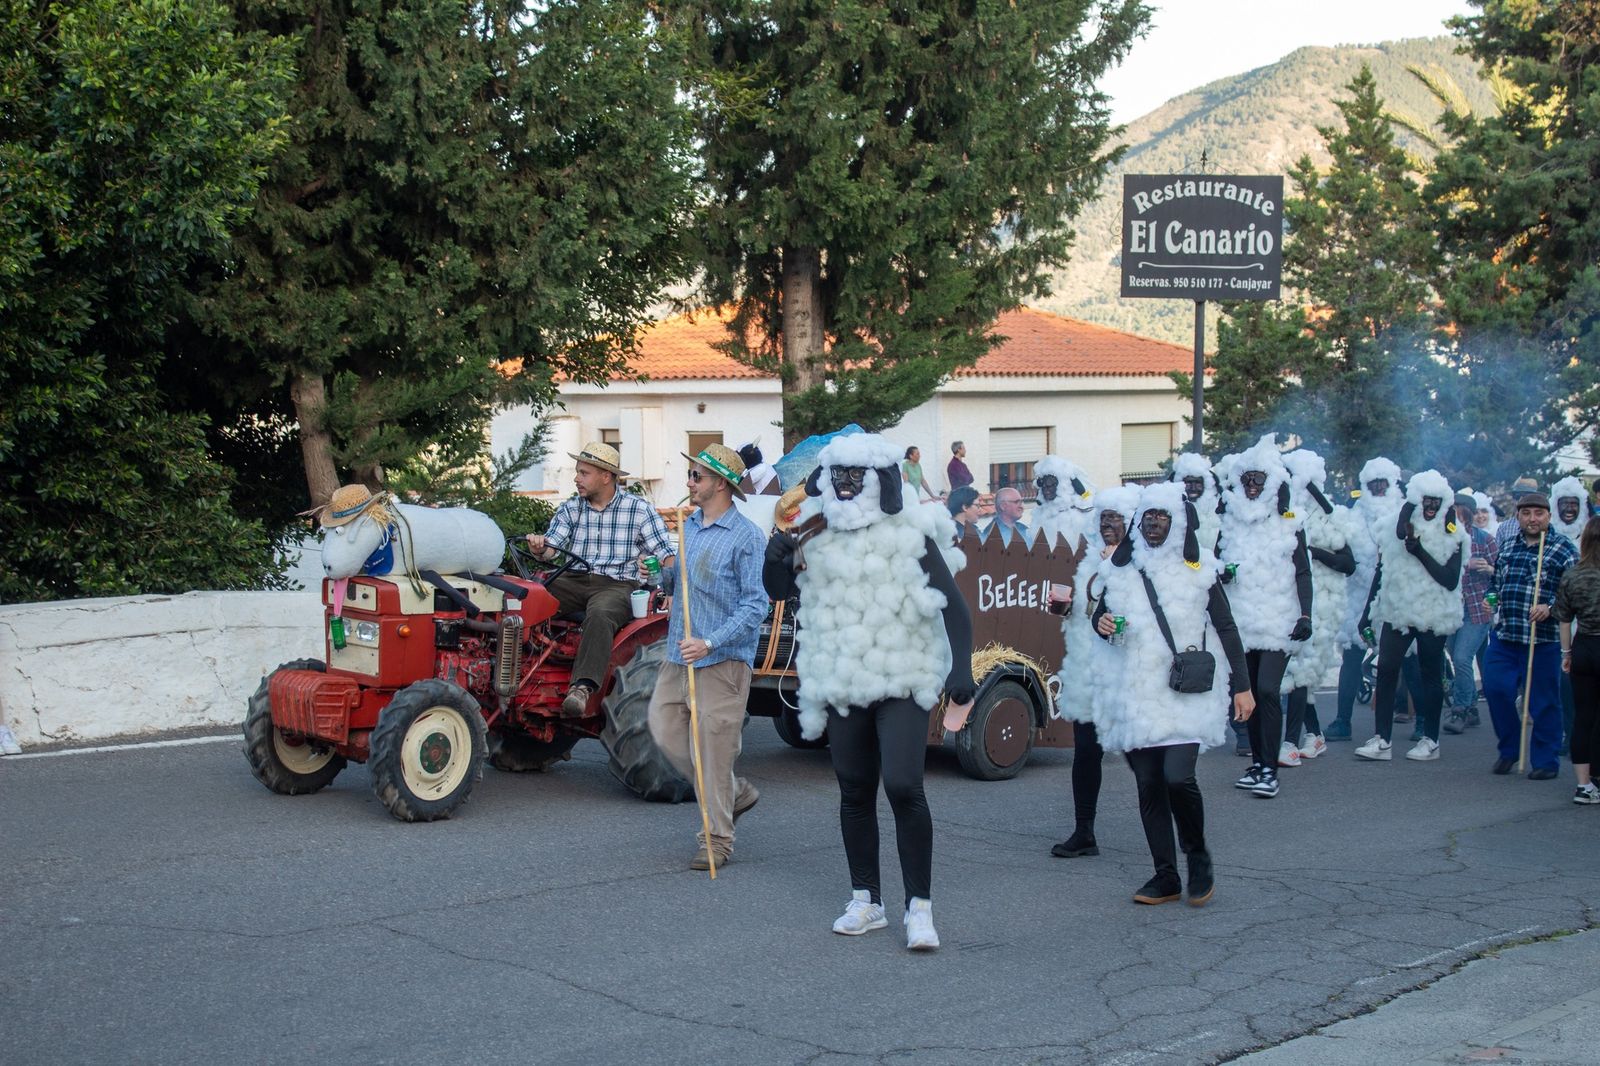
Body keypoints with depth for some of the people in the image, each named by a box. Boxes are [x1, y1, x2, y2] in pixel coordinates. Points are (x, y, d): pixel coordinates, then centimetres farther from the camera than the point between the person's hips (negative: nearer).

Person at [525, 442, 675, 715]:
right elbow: (551, 548, 1)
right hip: (574, 581, 4)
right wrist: (540, 548, -23)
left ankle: (583, 687, -49)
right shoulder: (570, 509, 12)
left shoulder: (638, 509, 2)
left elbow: (666, 555, -1)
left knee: (599, 615, -39)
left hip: (617, 585, -4)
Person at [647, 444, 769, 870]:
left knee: (713, 748, -3)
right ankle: (736, 791, 26)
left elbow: (755, 604, -16)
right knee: (665, 729, 9)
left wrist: (710, 642, -25)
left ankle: (717, 839, 9)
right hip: (679, 654, 8)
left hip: (722, 660, -8)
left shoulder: (746, 537, -12)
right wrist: (659, 576, 4)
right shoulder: (689, 526, 12)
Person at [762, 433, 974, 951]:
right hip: (840, 684, 5)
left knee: (903, 787, -16)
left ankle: (919, 907, -8)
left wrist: (961, 670, -18)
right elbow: (778, 590, 12)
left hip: (902, 682, -5)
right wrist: (776, 555, -10)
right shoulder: (817, 535, 5)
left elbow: (953, 606, -7)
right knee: (855, 792, 12)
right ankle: (865, 900, 24)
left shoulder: (910, 534, -7)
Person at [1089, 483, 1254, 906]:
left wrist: (1242, 685, 2)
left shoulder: (1197, 569, 4)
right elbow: (1101, 615, 21)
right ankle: (1165, 876, 13)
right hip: (1135, 695, 3)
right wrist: (1102, 624, -4)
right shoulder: (1121, 568, 11)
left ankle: (1197, 855, 6)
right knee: (1148, 785, 3)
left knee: (1178, 776, -18)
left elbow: (1226, 628, 6)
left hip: (1186, 694, -3)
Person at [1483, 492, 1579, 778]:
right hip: (1504, 636, 5)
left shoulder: (1563, 548, -1)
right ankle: (1509, 749, 17)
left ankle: (1545, 760, 13)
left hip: (1543, 638, -4)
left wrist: (1550, 608, -21)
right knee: (1495, 689, -2)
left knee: (1543, 700, 2)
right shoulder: (1507, 548, 15)